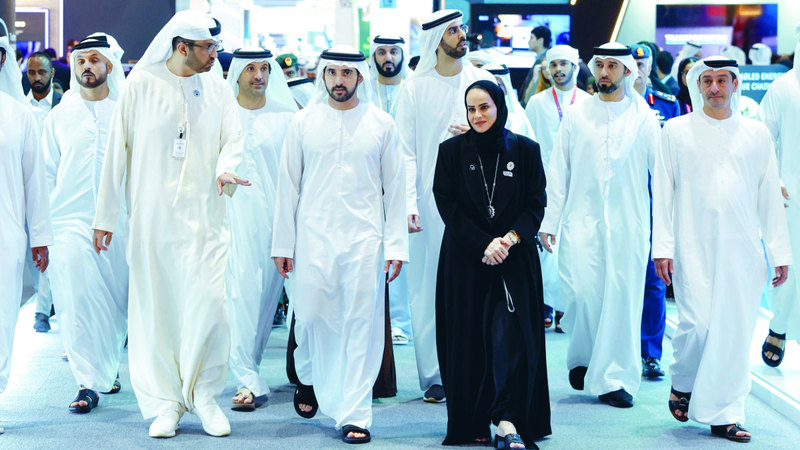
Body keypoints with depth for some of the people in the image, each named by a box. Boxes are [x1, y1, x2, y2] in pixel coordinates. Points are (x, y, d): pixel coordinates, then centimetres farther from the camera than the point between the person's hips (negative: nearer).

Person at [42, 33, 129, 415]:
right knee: (77, 303, -8)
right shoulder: (59, 116, 10)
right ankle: (88, 383, -4)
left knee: (116, 303, 6)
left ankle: (107, 367, 27)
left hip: (119, 221, 0)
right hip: (71, 222, 0)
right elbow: (46, 173, 13)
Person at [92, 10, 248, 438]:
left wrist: (225, 168, -18)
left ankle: (204, 394, 9)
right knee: (155, 306, 1)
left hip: (204, 214, 1)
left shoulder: (219, 88, 9)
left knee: (209, 302, -10)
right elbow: (117, 149, 2)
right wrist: (105, 216, 1)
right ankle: (165, 403, 13)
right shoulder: (141, 84, 1)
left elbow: (232, 140, 7)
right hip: (152, 213, -1)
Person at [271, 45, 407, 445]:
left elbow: (394, 187, 7)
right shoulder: (304, 122, 6)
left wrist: (396, 245, 1)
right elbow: (288, 184, 8)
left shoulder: (381, 124, 5)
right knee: (310, 317, 0)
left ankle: (354, 415, 5)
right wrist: (282, 243, 4)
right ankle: (308, 378, 32)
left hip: (364, 239, 0)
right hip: (313, 236, 0)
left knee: (361, 324, -2)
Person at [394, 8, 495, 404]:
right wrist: (408, 203, -8)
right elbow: (407, 152, 2)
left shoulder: (483, 81, 8)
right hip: (431, 203, -1)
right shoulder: (414, 88, 4)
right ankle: (434, 376, 9)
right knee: (429, 290, 0)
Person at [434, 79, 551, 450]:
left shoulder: (525, 150, 4)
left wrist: (511, 238, -14)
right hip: (465, 259, 1)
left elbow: (536, 204, 3)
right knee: (468, 338, 1)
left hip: (514, 258, 0)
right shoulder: (452, 151, 3)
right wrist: (483, 244, -11)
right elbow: (448, 206, -1)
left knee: (510, 335, -11)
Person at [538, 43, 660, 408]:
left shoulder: (643, 118, 6)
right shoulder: (576, 117, 9)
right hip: (582, 219, 1)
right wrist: (548, 221, 5)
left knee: (622, 299, -3)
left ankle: (614, 378, 8)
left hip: (628, 223, 0)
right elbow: (557, 172, 10)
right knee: (580, 293, -9)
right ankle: (582, 357, 19)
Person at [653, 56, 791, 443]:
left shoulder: (756, 133, 11)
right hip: (694, 247, -2)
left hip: (742, 250, 2)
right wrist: (662, 247, -3)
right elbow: (662, 191, 4)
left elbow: (770, 196, 11)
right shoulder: (676, 131, 6)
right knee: (697, 324, -12)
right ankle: (682, 384, 18)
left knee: (735, 332, 0)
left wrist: (779, 252, 7)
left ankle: (724, 415, 10)